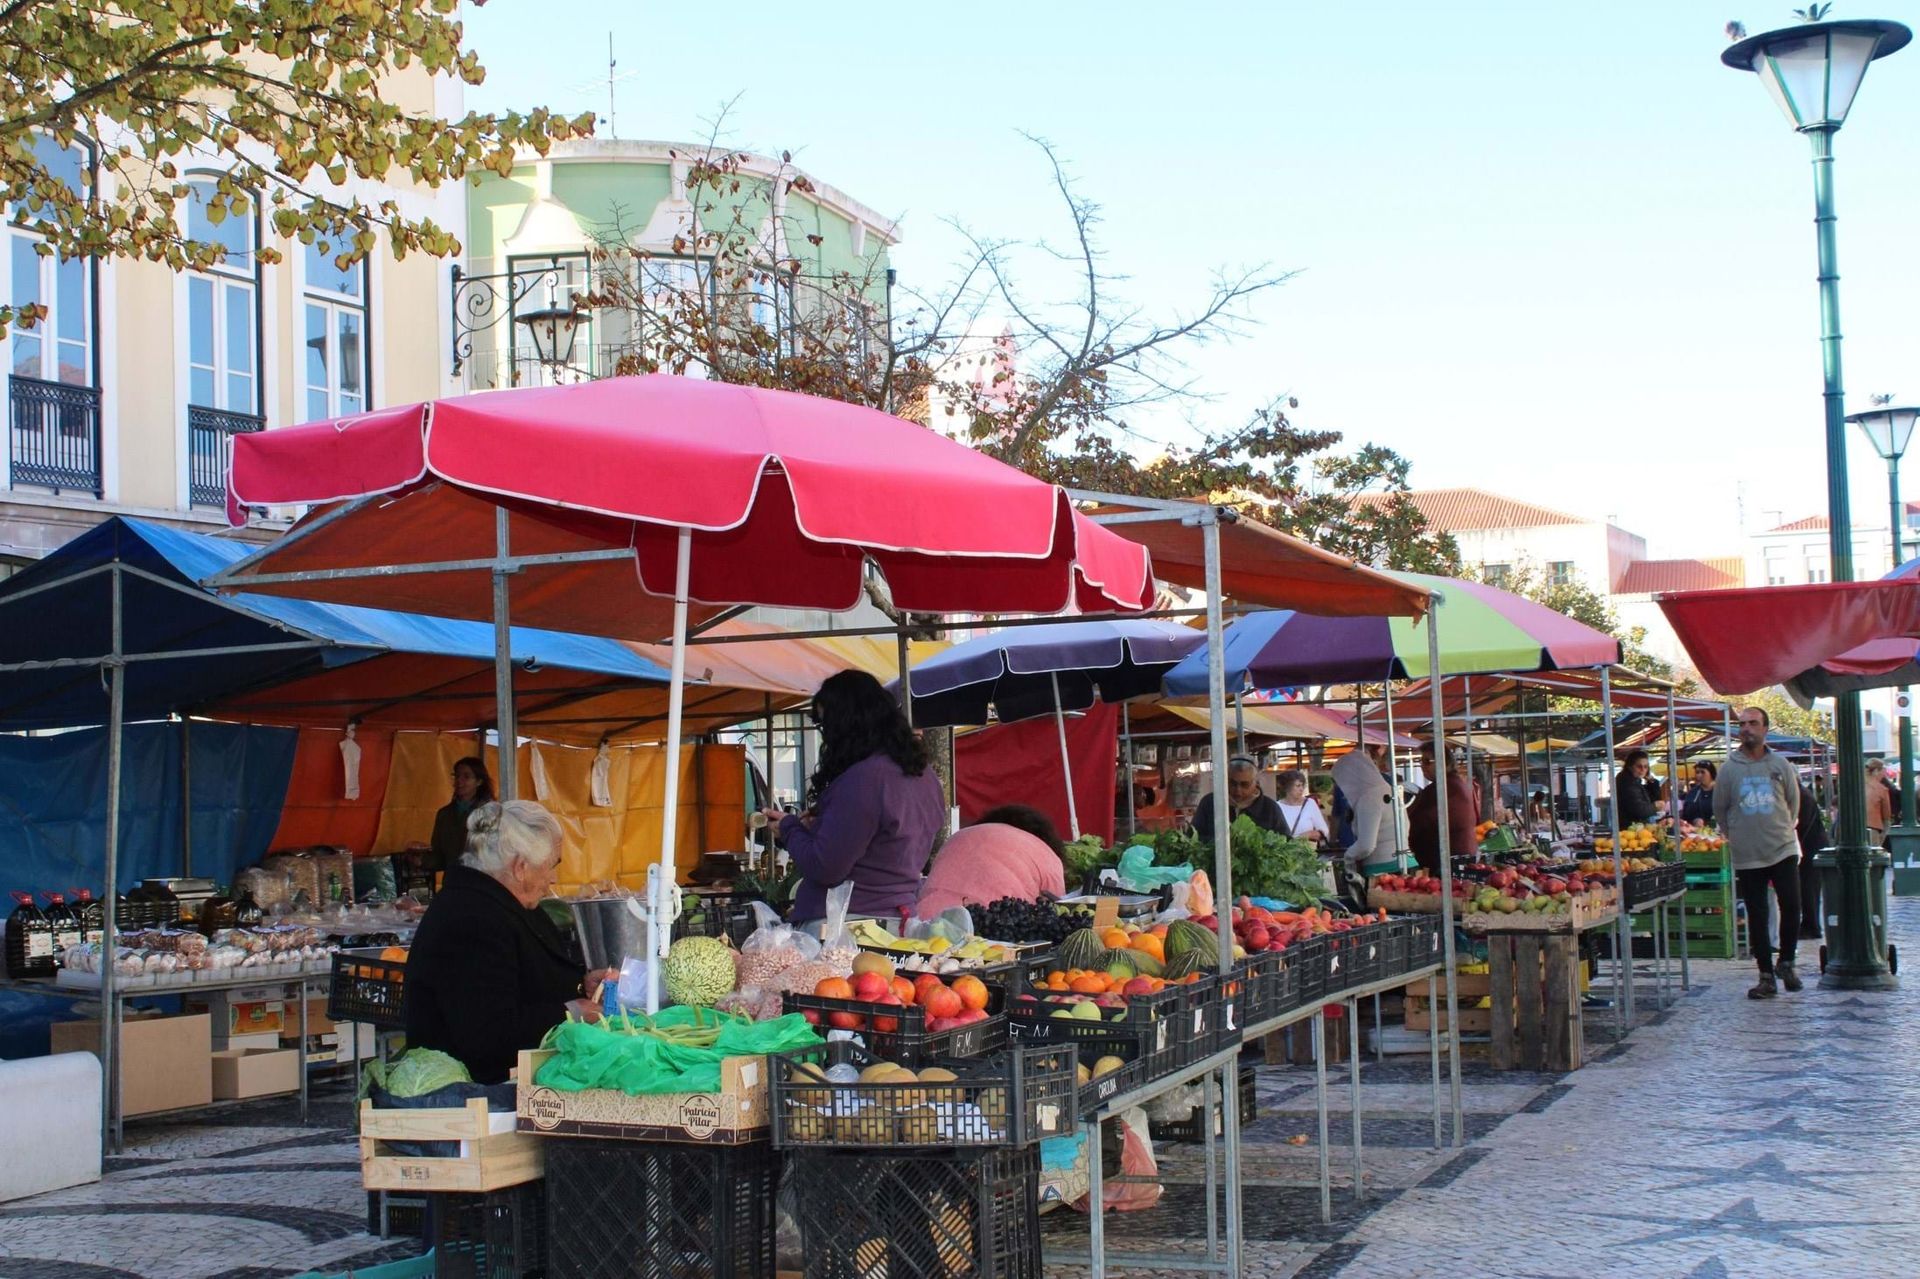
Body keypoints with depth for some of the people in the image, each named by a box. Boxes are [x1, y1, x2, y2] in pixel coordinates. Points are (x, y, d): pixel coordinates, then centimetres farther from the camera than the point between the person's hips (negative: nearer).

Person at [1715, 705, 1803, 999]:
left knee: (1791, 906, -8)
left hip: (1783, 850, 0)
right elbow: (1719, 809, 9)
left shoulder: (1780, 765, 2)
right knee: (1757, 917, 3)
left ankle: (1786, 963, 14)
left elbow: (1794, 801, 14)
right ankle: (1766, 976, 10)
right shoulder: (1729, 768, 0)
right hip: (1747, 856, 0)